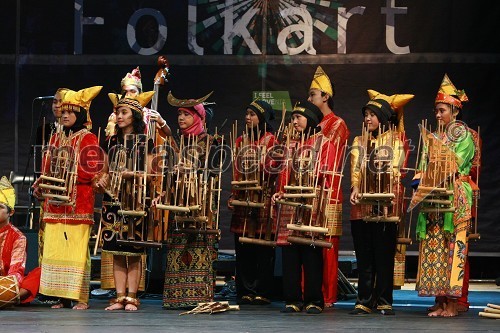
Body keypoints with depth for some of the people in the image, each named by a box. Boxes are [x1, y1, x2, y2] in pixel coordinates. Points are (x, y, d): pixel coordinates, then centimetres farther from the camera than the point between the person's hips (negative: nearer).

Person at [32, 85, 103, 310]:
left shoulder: (87, 139, -1)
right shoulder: (56, 139, 18)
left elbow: (92, 171, -10)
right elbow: (48, 168, 19)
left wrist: (68, 175, -20)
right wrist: (42, 183, 2)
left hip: (77, 204, -7)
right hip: (55, 204, 7)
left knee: (77, 249, -8)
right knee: (54, 249, 4)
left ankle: (81, 298, -5)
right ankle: (62, 297, 9)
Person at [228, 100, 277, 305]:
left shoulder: (270, 140, 1)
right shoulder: (241, 140, 16)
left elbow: (271, 169, -6)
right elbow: (237, 170, 13)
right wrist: (234, 195, 4)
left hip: (263, 197, -5)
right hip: (243, 197, 5)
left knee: (263, 247, -4)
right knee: (242, 247, 3)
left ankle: (261, 291, -1)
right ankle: (245, 290, 8)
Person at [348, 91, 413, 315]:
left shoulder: (395, 141, 7)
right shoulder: (359, 142, 17)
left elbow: (395, 168, -5)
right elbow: (355, 168, 4)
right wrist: (355, 188, -14)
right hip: (362, 203, 3)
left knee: (384, 255, -3)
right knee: (364, 256, 2)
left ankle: (384, 301, 3)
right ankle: (364, 301, 6)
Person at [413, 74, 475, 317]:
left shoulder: (463, 136, 2)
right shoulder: (433, 137, 18)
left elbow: (454, 164, -11)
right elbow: (423, 169, 12)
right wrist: (420, 184, -5)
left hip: (454, 200, -6)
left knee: (452, 249, -8)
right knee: (433, 248, 1)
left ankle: (452, 304, -7)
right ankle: (440, 302, 4)